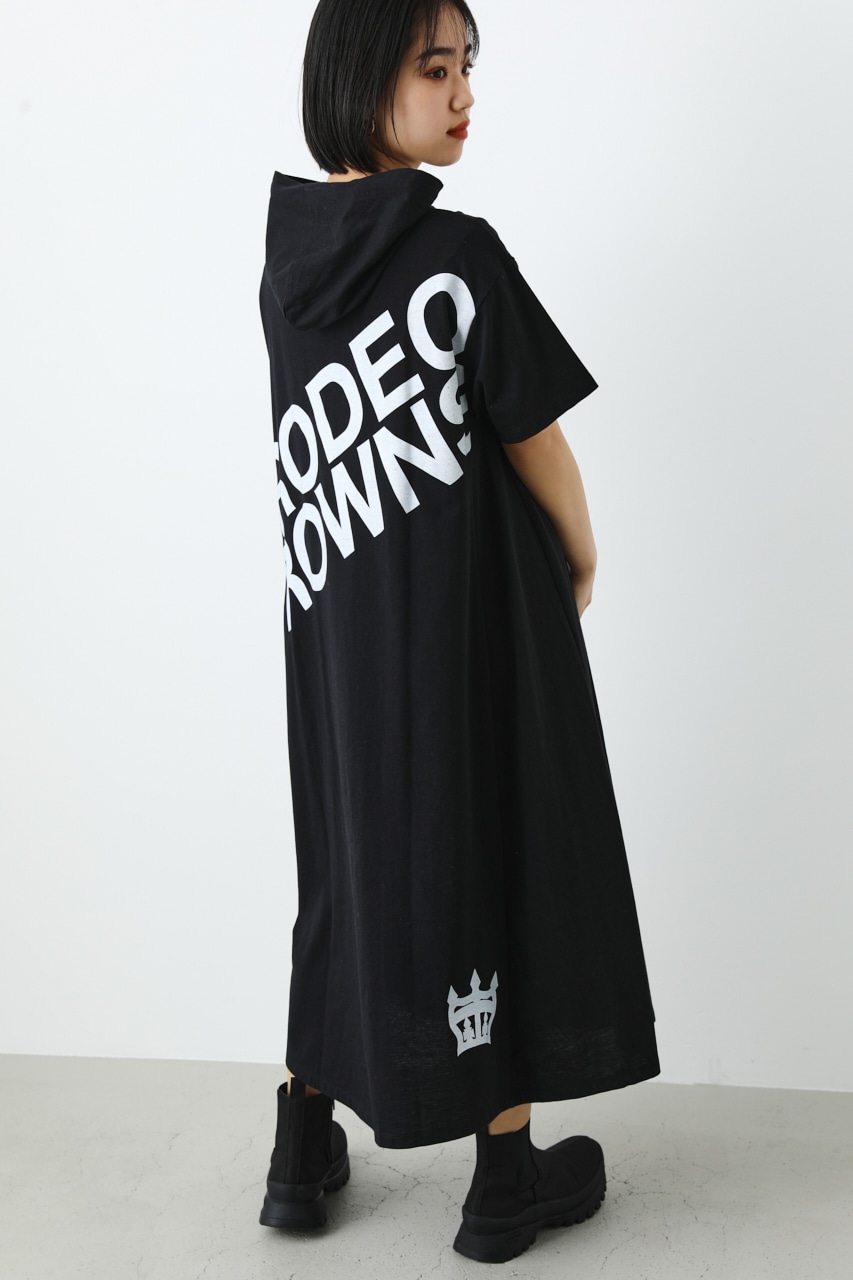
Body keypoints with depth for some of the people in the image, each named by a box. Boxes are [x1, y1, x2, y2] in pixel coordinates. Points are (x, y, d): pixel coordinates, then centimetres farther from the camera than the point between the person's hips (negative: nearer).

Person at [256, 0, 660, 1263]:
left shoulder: (288, 262, 2)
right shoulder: (459, 258, -18)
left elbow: (348, 448, 8)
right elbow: (539, 449, -10)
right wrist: (581, 564, 9)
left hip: (334, 625, 6)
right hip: (473, 624, -6)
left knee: (349, 860, 18)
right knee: (500, 862, 8)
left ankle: (305, 1154, 29)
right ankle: (507, 1179, 23)